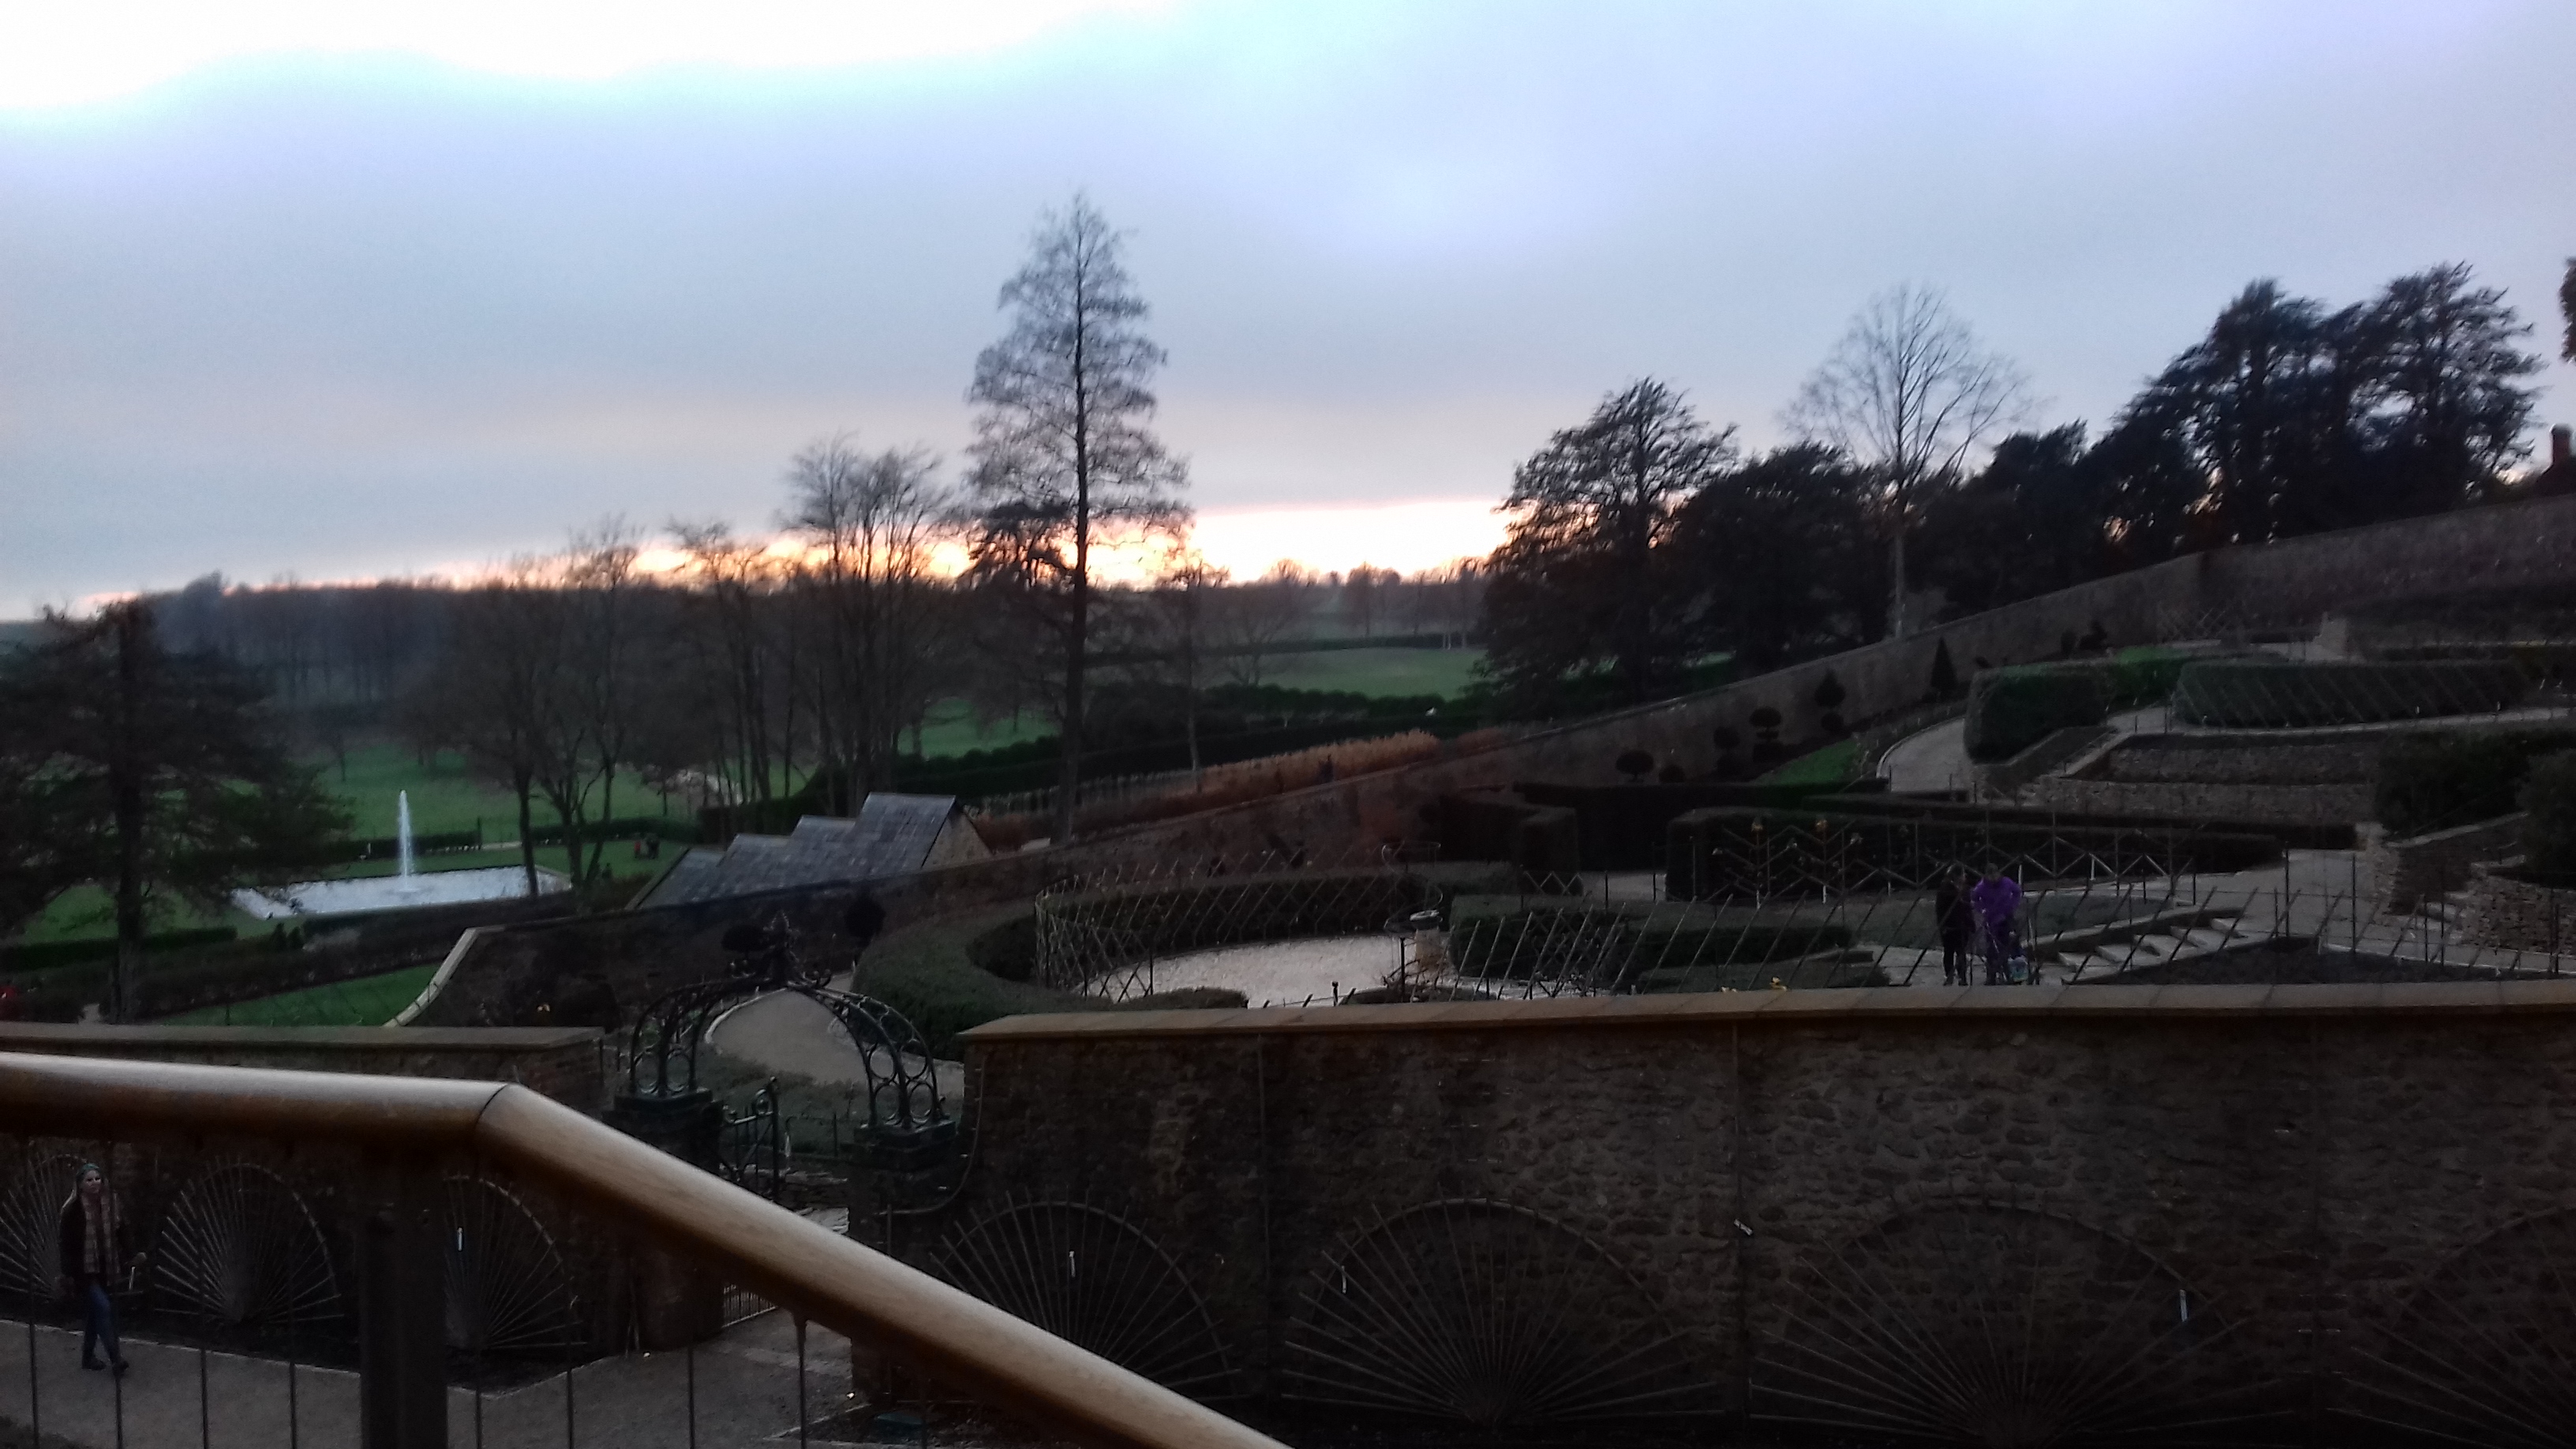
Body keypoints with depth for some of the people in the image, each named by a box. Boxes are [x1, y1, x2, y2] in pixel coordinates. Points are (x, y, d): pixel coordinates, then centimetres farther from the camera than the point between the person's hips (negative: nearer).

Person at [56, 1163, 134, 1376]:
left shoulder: (110, 1204, 0)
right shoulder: (74, 1209, -13)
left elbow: (120, 1235, 8)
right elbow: (67, 1243, -11)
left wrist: (127, 1259, 3)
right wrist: (68, 1274, -12)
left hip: (104, 1269, 5)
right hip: (84, 1270, -5)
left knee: (93, 1313, 15)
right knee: (103, 1308, -13)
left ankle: (88, 1357, 27)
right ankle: (116, 1358, -9)